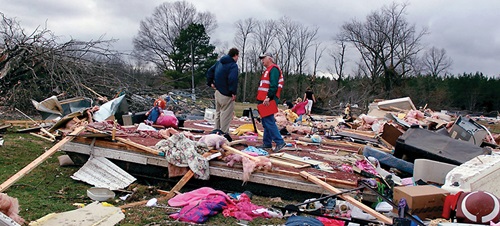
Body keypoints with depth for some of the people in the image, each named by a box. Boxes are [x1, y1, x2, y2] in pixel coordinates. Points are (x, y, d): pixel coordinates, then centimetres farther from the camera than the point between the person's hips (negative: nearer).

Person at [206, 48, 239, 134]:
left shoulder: (219, 62, 12)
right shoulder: (233, 65, -16)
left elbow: (210, 71, 18)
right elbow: (232, 79, -29)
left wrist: (210, 83, 17)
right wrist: (233, 92, -22)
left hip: (218, 91, 9)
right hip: (226, 94, -9)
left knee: (218, 113, 20)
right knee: (226, 115, -2)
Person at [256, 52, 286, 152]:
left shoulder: (273, 69, -9)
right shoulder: (268, 70, 23)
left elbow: (273, 85, -20)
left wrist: (268, 97, -25)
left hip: (269, 100, -11)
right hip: (264, 100, 11)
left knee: (269, 121, -14)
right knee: (265, 121, 11)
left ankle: (280, 142, -12)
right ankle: (267, 143, 16)